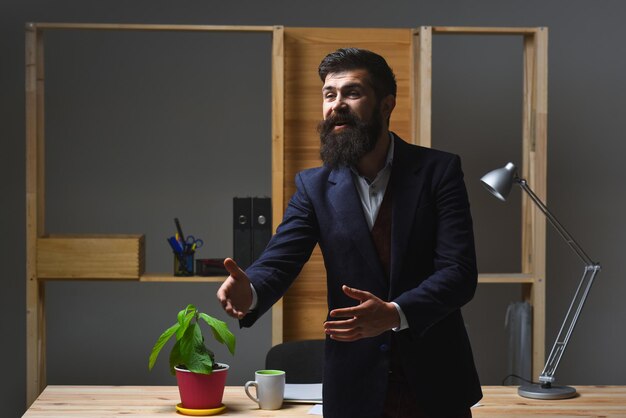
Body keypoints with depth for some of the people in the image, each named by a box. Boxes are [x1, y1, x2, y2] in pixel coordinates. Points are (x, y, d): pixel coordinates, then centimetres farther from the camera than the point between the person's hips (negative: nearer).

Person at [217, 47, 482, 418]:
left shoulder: (438, 171, -7)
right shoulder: (315, 186, 1)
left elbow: (460, 273, -15)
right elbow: (279, 260, -10)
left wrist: (394, 314, -31)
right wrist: (250, 291, -33)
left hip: (435, 380, -1)